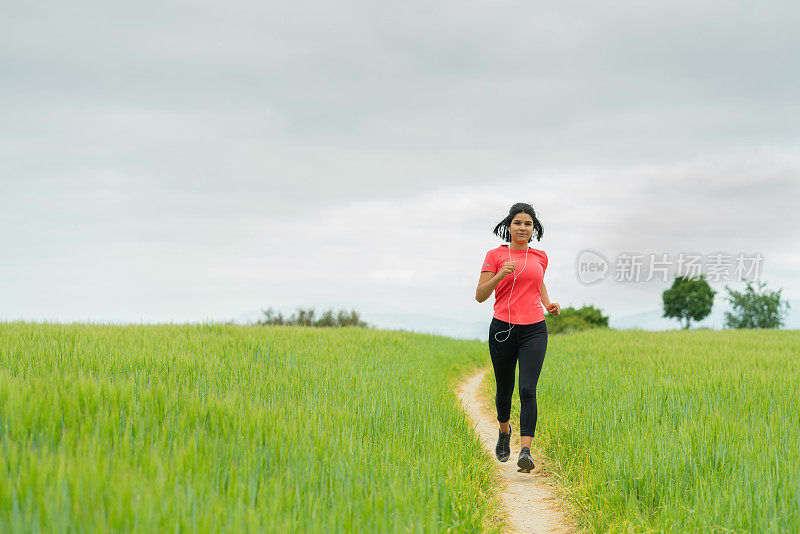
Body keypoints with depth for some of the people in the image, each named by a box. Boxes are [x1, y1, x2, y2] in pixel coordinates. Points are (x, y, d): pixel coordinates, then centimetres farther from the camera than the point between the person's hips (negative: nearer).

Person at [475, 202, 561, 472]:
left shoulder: (540, 257, 11)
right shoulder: (495, 255, 1)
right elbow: (480, 295, -4)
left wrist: (548, 304, 10)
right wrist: (500, 275, -20)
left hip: (534, 330, 1)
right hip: (503, 328, -1)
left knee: (528, 389, -14)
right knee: (504, 390, 11)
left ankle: (525, 450, -20)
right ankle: (504, 430, 42)